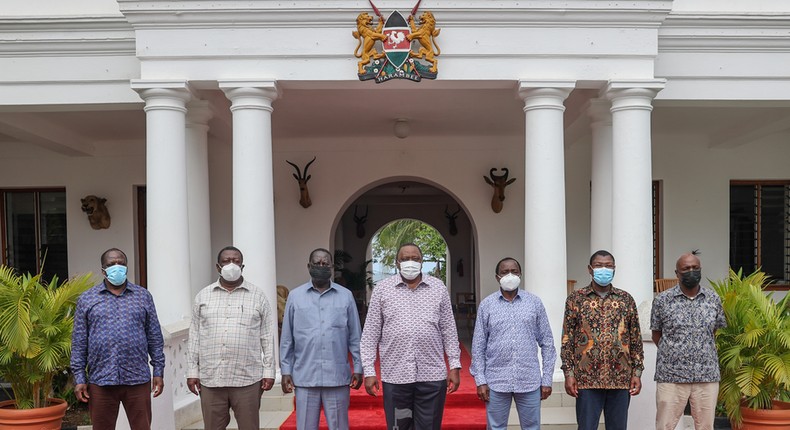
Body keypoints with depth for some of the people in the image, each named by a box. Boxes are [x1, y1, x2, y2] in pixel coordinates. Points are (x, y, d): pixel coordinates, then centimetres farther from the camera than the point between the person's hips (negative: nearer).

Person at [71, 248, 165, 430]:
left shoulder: (143, 296, 7)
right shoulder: (87, 299, 6)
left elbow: (155, 338, 8)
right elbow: (79, 342, 5)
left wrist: (159, 371, 3)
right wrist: (79, 378, 0)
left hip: (138, 379, 0)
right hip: (101, 381, 0)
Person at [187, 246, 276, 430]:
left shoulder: (258, 296, 4)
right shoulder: (203, 296, 9)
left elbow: (267, 337, 3)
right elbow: (195, 336, 10)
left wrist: (268, 371, -2)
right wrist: (192, 371, 5)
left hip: (247, 379, -2)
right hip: (210, 379, 2)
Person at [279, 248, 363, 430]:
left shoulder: (346, 296, 4)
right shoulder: (295, 296, 4)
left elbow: (355, 337, 6)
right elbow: (287, 339, 6)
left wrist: (358, 368, 3)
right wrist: (286, 371, 3)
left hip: (338, 376, 0)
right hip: (305, 376, 0)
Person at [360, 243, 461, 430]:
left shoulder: (438, 288, 5)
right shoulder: (382, 288, 2)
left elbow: (449, 330, 8)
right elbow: (371, 333, 3)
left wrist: (454, 366, 3)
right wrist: (369, 370, -2)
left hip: (432, 376, 1)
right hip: (395, 376, 0)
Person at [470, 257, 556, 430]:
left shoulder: (535, 302, 3)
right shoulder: (486, 304, 2)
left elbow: (547, 343, 5)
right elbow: (478, 346, 3)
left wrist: (546, 380, 1)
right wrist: (480, 380, -3)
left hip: (530, 382, 0)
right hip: (496, 382, 0)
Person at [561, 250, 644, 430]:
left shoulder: (626, 299, 8)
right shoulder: (576, 299, 2)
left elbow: (636, 339, 9)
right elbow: (567, 339, 1)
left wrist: (637, 372, 3)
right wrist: (569, 373, -5)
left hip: (620, 378, 2)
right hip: (587, 378, -2)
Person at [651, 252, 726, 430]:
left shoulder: (714, 299, 5)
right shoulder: (662, 300, -2)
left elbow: (715, 332, 16)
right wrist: (674, 354, 6)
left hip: (707, 375, 2)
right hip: (671, 376, -2)